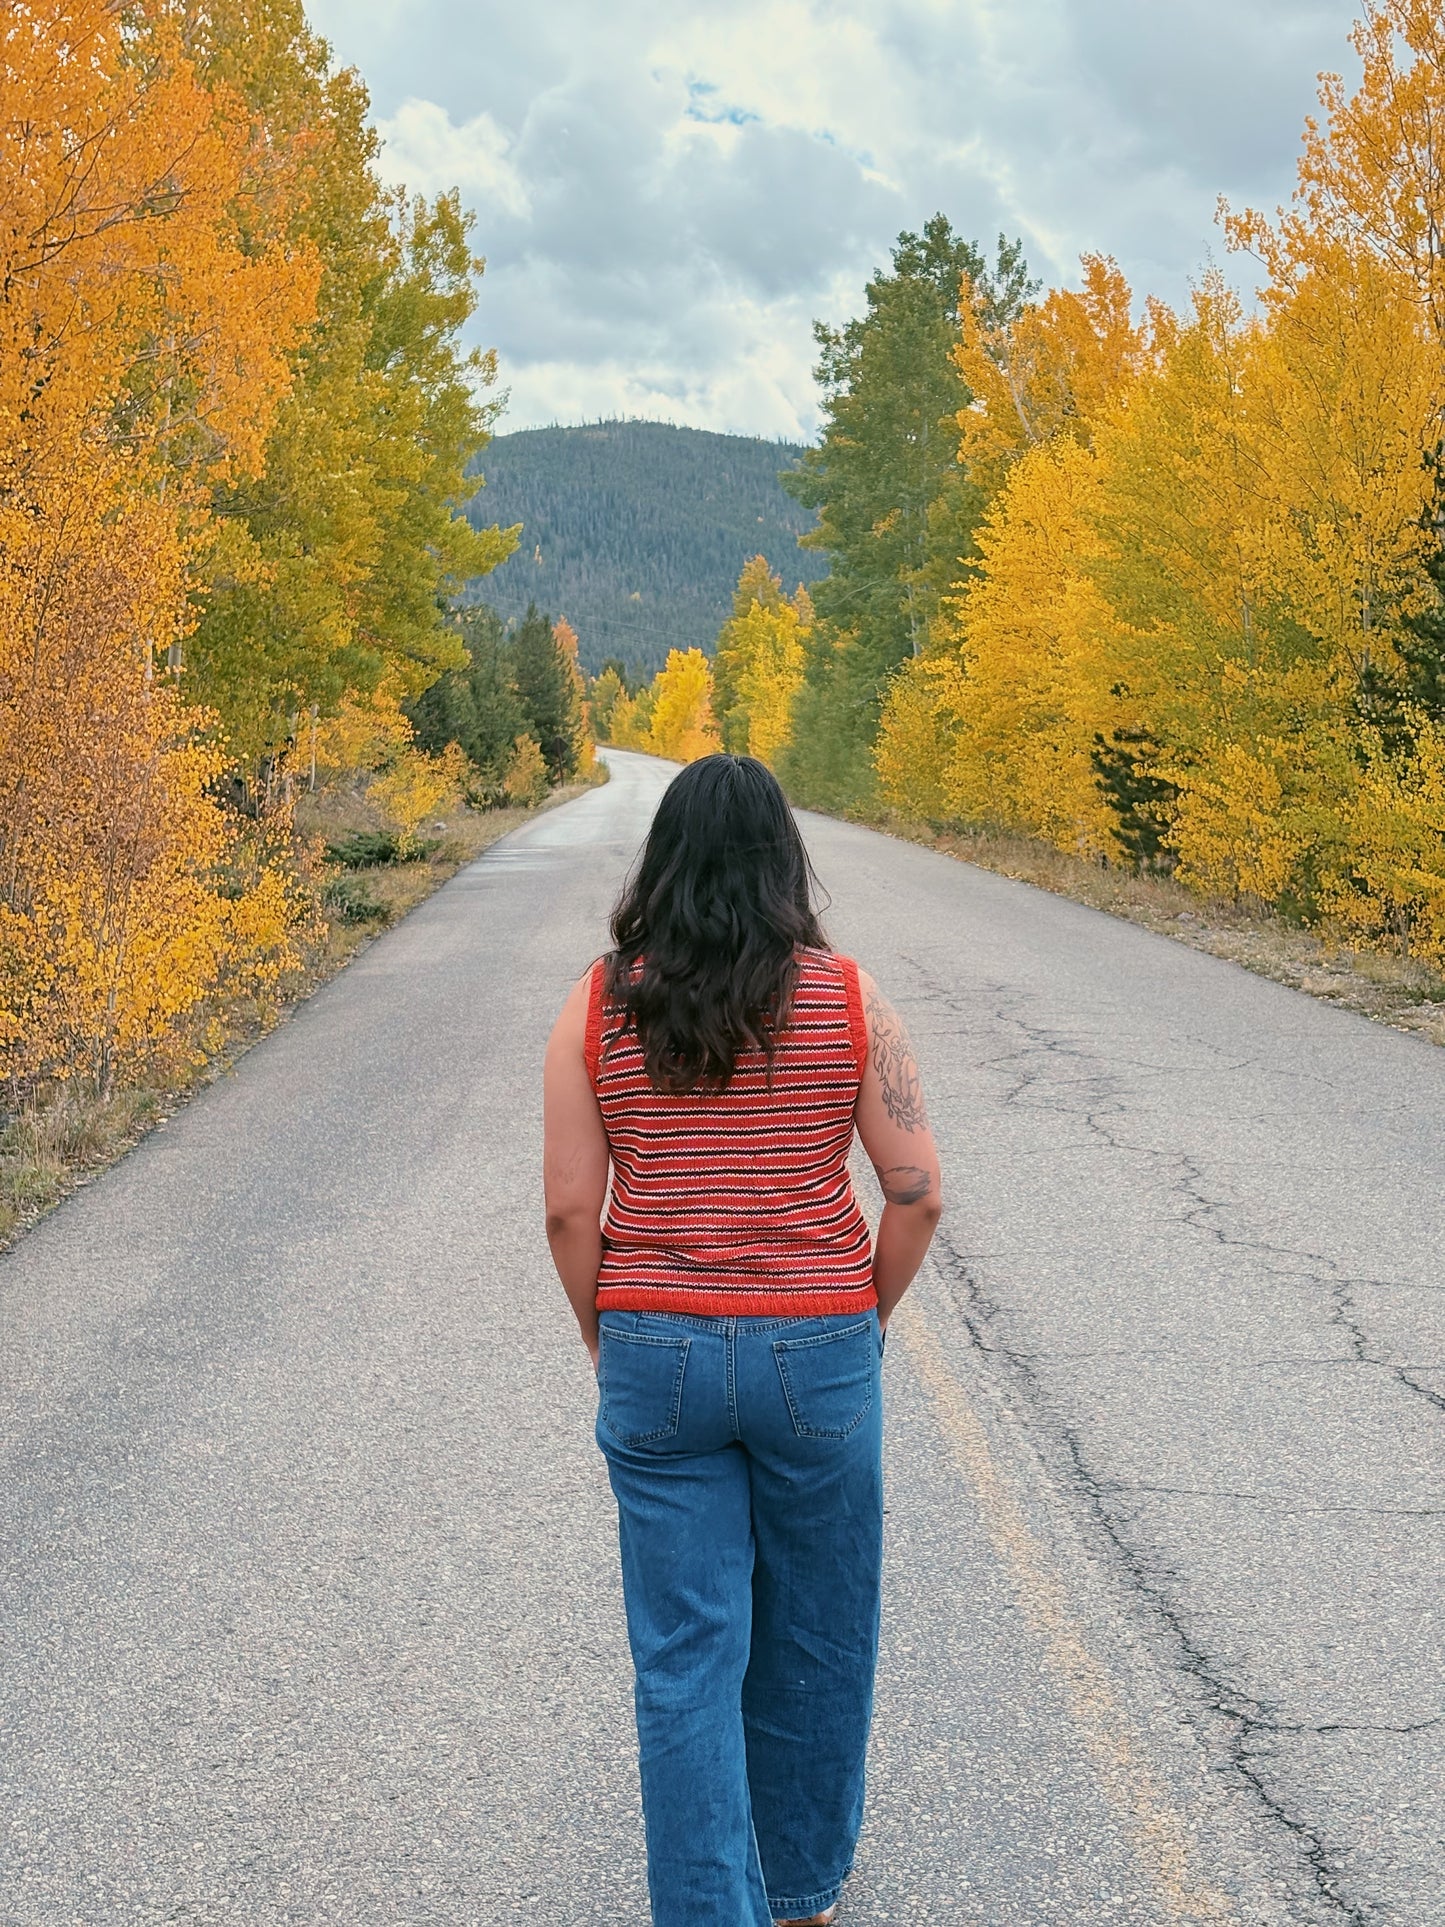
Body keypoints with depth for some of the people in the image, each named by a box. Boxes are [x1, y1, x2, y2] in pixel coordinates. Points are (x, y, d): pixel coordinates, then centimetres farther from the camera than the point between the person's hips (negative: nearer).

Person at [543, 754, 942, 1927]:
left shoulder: (596, 1009, -4)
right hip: (816, 1352, 0)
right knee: (816, 1639, 20)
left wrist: (607, 1344, 10)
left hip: (655, 1354, 0)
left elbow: (569, 1208, -4)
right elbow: (917, 1193, -5)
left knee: (685, 1656, 8)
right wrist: (868, 1322, 10)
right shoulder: (850, 1001, -6)